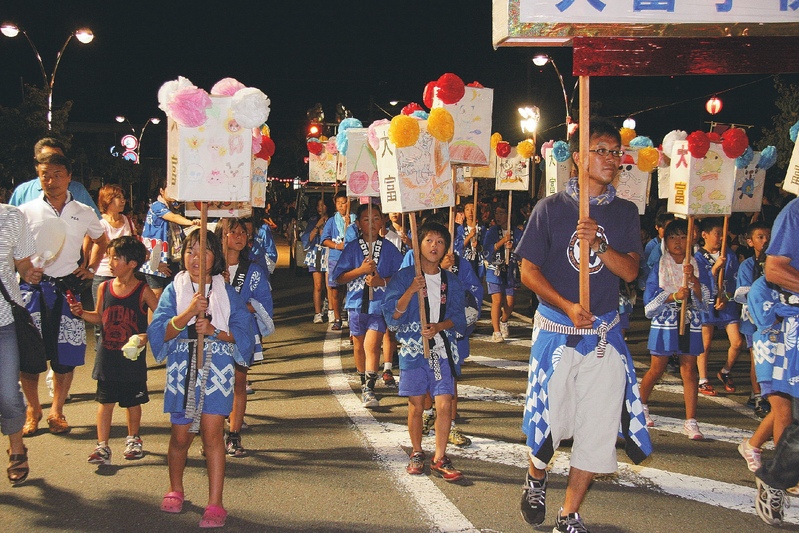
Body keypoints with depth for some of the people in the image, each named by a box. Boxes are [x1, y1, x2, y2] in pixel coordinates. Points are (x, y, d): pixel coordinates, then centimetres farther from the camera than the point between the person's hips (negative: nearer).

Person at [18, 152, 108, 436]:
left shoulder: (84, 213, 6)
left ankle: (56, 411, 20)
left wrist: (90, 268, 13)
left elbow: (101, 240, 24)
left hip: (68, 287, 1)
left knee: (66, 355, 3)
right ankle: (33, 410, 19)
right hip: (33, 288, -1)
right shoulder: (26, 211, 1)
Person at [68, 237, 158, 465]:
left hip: (133, 356, -2)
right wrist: (81, 313, -3)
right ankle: (102, 446, 6)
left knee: (133, 401, 12)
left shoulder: (143, 291, -8)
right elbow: (99, 317, 13)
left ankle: (133, 439, 31)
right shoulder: (104, 288, 2)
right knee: (105, 400, 2)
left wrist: (146, 336, -19)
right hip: (107, 356, 2)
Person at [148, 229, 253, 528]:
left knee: (212, 433, -8)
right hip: (182, 370, 1)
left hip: (217, 371, -1)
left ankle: (215, 505, -3)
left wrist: (214, 331, -16)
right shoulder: (174, 290, 4)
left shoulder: (226, 292, 5)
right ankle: (175, 490, 34)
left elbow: (243, 334, 0)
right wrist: (189, 313, -19)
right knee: (181, 436, 8)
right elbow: (158, 332, -6)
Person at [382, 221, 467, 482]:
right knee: (416, 405, 4)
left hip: (442, 349, 2)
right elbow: (392, 314, -5)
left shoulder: (451, 281, 10)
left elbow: (457, 317, 8)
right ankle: (417, 454, 21)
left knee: (445, 404, -5)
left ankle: (439, 458, 5)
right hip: (413, 349, -2)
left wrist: (438, 327, -11)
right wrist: (411, 291, -19)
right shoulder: (404, 277, 1)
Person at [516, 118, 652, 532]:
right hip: (556, 332, -2)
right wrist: (567, 306, -15)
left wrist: (598, 244, -18)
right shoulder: (551, 208, -2)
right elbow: (529, 270, -3)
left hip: (604, 335, 3)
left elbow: (630, 270, -1)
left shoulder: (625, 212, 7)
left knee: (597, 430, 2)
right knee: (549, 419, 4)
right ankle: (536, 481, 36)